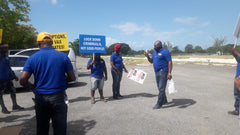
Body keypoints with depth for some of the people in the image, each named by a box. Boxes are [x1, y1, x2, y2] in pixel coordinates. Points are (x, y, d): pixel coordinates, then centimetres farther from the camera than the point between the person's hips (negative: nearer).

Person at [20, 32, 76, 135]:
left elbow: (23, 80, -8)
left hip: (40, 98, 2)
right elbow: (72, 78, -3)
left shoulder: (32, 58, -3)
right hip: (58, 97, -1)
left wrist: (31, 86, 12)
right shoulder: (63, 56, -5)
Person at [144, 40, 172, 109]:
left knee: (161, 88, -8)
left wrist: (169, 73, -21)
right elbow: (151, 61, 19)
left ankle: (159, 104, -3)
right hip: (157, 72, 9)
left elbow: (170, 62, -14)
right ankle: (164, 100, 32)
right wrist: (147, 56, 0)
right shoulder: (155, 52, 15)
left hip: (163, 72, -8)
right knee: (160, 88, 16)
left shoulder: (165, 52, -10)